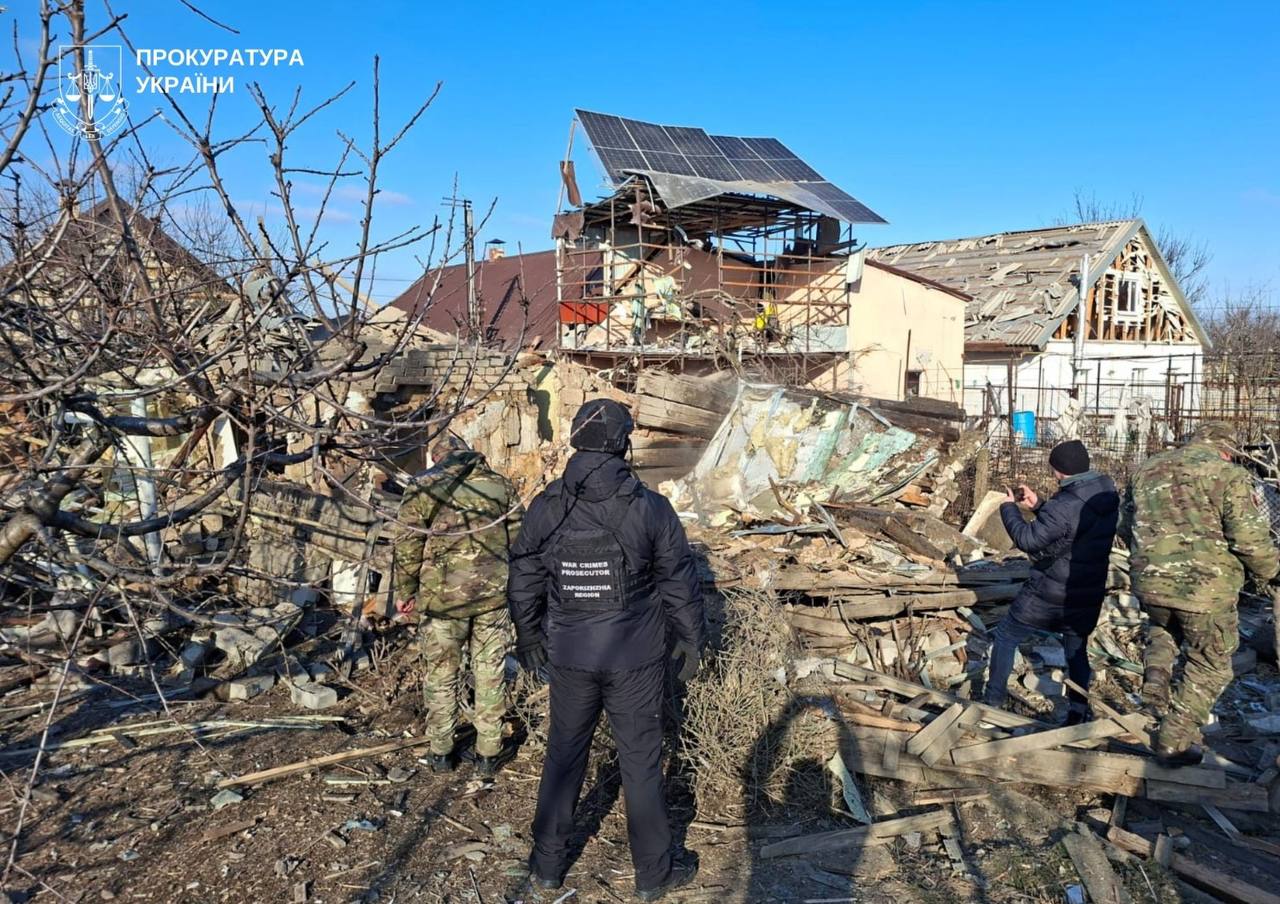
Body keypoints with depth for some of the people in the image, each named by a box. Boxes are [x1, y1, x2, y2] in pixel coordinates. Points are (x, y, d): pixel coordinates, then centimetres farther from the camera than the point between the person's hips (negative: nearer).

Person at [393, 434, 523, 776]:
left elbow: (409, 545, -2)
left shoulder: (424, 487, 0)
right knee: (490, 677, 10)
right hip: (494, 594, 2)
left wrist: (405, 590, 9)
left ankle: (441, 753, 23)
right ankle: (488, 754, 18)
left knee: (442, 676, 13)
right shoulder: (500, 485, 6)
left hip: (443, 596, -1)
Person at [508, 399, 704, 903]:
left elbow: (524, 583, 2)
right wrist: (689, 642, 8)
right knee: (641, 761, 12)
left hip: (568, 657, 2)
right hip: (636, 657, -2)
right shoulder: (650, 508, -13)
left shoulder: (546, 508, -7)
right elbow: (680, 583, -6)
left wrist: (528, 638, 18)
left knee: (563, 756, 18)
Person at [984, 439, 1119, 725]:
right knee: (1077, 651, 24)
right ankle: (1078, 712, 19)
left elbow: (1029, 540, -21)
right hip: (1088, 597, 7)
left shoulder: (1065, 507, -29)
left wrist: (1009, 508, -7)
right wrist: (1039, 505, 7)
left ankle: (994, 701, 20)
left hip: (1048, 596, -6)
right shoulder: (1107, 497, -3)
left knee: (1006, 637, 14)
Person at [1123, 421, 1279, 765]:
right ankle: (1174, 739, 17)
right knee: (1210, 665, 16)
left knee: (1163, 625, 37)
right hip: (1206, 588, -4)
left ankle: (1156, 673, 13)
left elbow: (1127, 527, 16)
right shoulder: (1228, 474, -6)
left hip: (1149, 583, 5)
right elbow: (1250, 539, -11)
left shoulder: (1148, 469, 11)